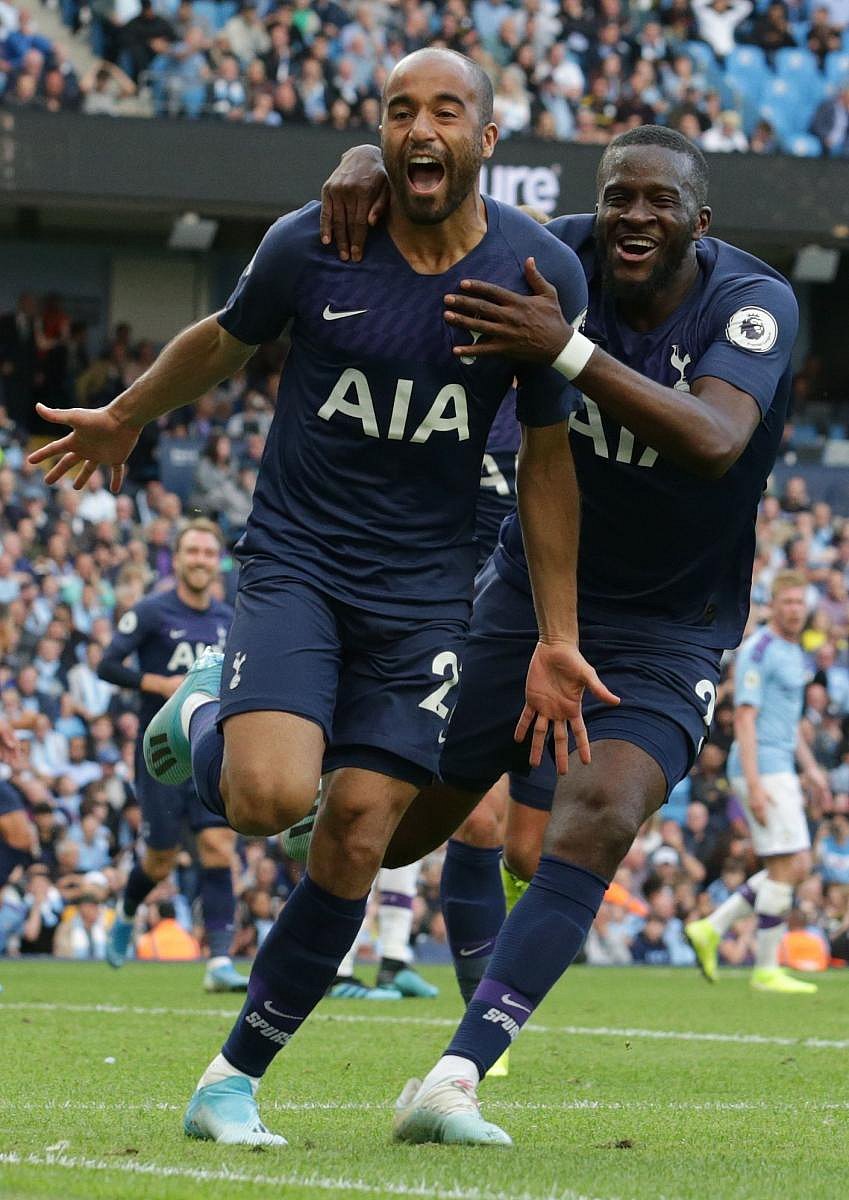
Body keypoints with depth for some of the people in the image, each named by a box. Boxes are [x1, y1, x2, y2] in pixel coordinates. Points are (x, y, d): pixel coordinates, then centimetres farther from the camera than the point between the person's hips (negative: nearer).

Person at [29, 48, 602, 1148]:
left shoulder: (540, 273, -6)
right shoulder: (311, 247, -9)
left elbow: (547, 459, 4)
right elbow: (224, 342, 13)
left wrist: (556, 640, 4)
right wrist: (124, 419, 29)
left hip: (424, 589, 2)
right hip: (294, 560, -1)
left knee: (356, 840, -6)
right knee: (272, 796, -24)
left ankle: (232, 1081, 10)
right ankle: (201, 713, 14)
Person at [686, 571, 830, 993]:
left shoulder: (793, 653, 18)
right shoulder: (758, 651, -12)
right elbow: (744, 718, -18)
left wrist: (810, 768, 22)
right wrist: (754, 784, -23)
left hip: (780, 769, 10)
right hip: (761, 768, -10)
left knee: (797, 867, 8)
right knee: (787, 867, -9)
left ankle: (711, 929, 12)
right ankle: (766, 969, -2)